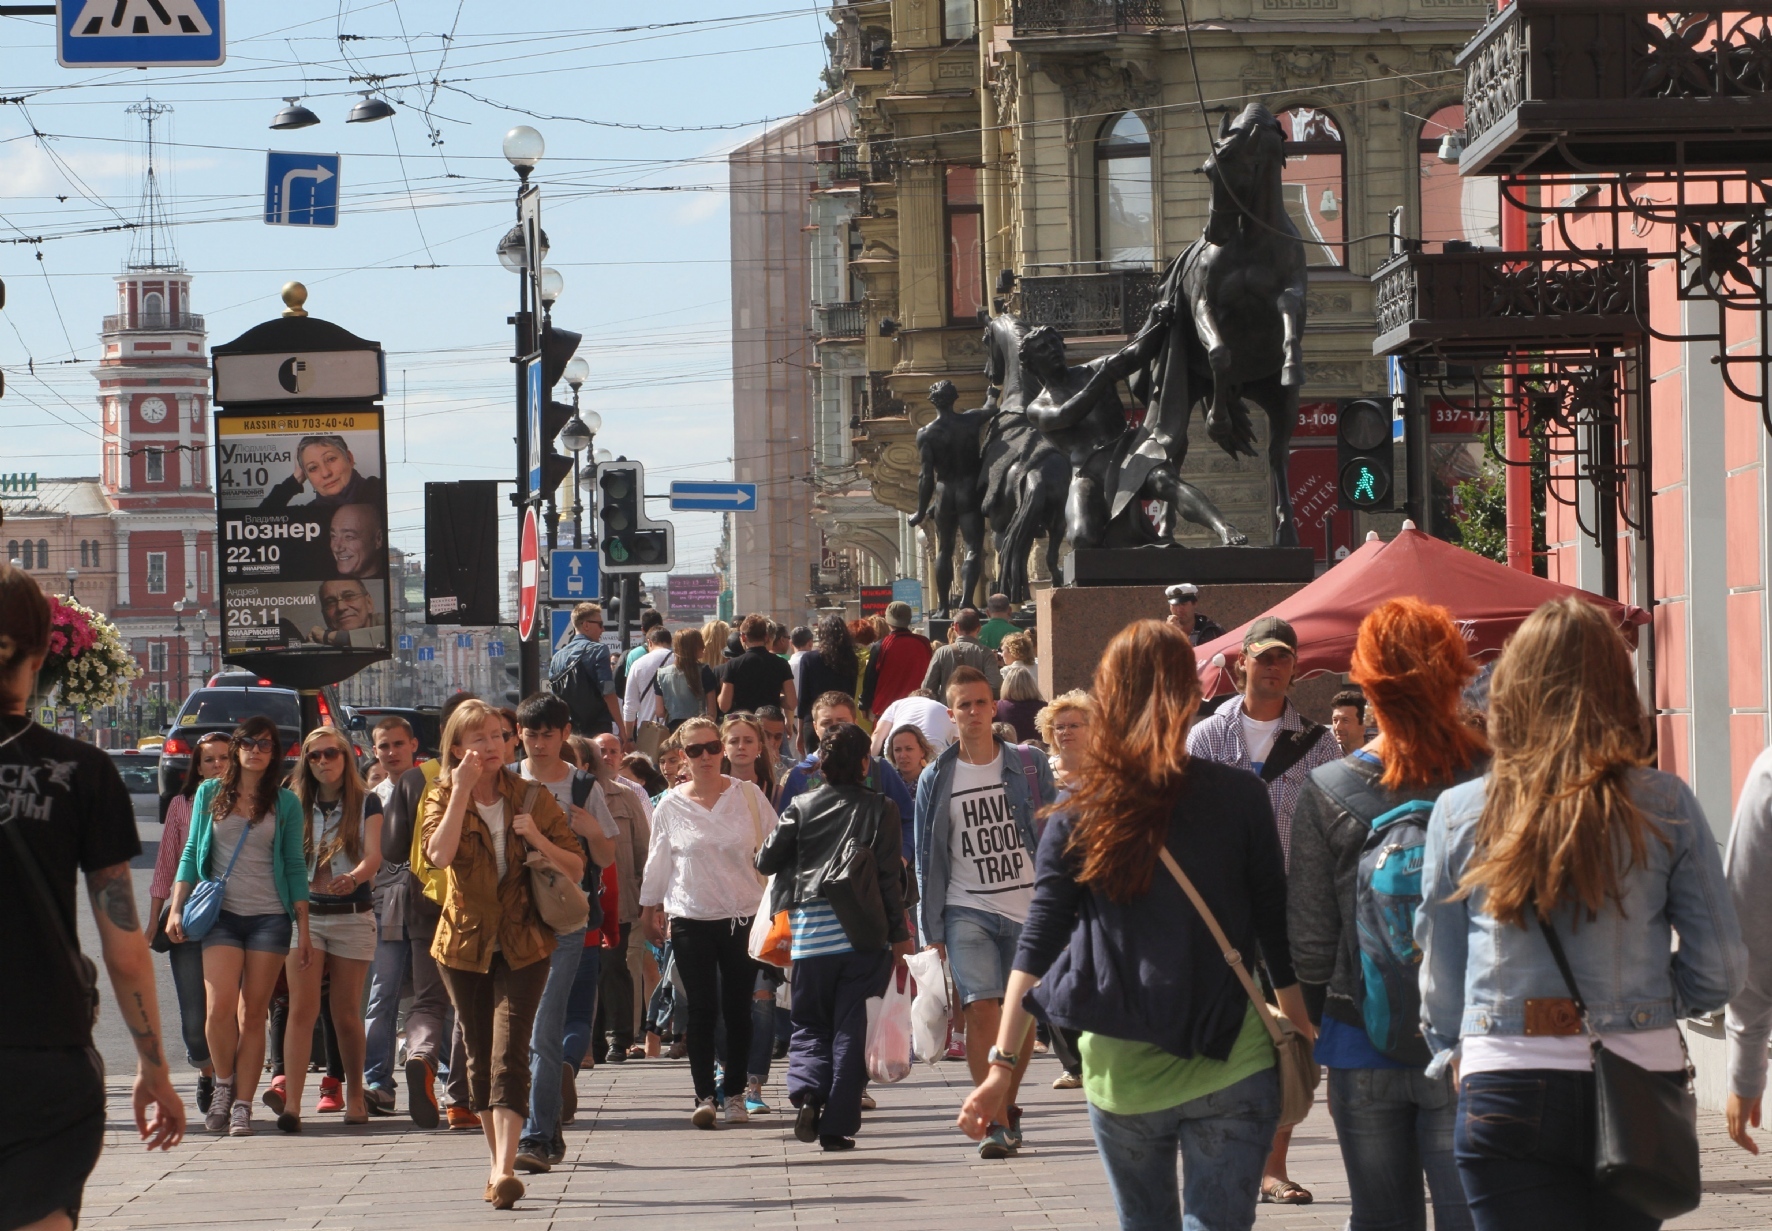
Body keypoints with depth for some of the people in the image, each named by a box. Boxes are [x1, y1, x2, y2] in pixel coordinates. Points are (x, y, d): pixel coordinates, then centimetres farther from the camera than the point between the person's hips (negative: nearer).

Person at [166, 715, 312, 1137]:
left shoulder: (285, 803, 7)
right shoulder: (209, 794, 8)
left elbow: (295, 866, 7)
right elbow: (191, 854, 11)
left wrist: (304, 928, 4)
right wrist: (176, 908, 3)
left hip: (270, 917, 0)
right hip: (222, 914, 0)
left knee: (253, 1013, -2)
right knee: (220, 1006, -14)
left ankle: (242, 1104, 3)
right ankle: (224, 1084, 9)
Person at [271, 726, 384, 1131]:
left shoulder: (366, 803, 3)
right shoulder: (296, 804, 8)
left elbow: (373, 856, -10)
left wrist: (353, 877, -30)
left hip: (352, 915, -1)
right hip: (303, 913, 1)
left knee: (346, 1014, 6)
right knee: (302, 1007, -13)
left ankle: (355, 1096, 23)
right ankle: (291, 1102, -23)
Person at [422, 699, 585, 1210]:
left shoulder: (532, 798, 1)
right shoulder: (443, 797, 0)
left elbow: (576, 867, 2)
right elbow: (439, 854, -21)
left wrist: (539, 840, -16)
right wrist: (462, 790, -21)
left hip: (523, 945, -2)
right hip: (464, 943, 2)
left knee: (509, 1053, -15)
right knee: (480, 1057, 9)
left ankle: (504, 1169, -24)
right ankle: (499, 1160, 23)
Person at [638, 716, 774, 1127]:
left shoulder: (747, 796, 2)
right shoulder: (669, 806, 4)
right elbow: (658, 861, 13)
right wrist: (649, 909, 17)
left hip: (743, 916, 0)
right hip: (691, 919, 0)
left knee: (738, 1009, 4)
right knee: (701, 1010, -5)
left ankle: (735, 1094, 13)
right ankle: (703, 1096, -6)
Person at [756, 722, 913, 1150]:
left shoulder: (802, 807, 2)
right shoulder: (881, 809, -1)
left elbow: (767, 860, 3)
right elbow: (890, 876, -2)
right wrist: (900, 934, 4)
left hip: (810, 933, 1)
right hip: (862, 934, -1)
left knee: (810, 1023, 13)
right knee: (850, 1027, 5)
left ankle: (807, 1092, -14)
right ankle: (837, 1125, 0)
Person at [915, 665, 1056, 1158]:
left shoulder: (1029, 766, 4)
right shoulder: (936, 780, 4)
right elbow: (927, 858, 6)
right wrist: (931, 928, 2)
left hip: (1028, 908, 1)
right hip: (968, 911, -1)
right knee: (981, 1008, -15)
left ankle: (1008, 1104, 26)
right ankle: (995, 1121, -14)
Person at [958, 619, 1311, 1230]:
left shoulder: (1080, 809, 0)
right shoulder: (1239, 798, -3)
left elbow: (1039, 942, -2)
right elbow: (1276, 930, 1)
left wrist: (1003, 1064, 0)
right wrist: (1302, 1036, 11)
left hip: (1119, 1067, 2)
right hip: (1228, 1065, -2)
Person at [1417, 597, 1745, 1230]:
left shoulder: (1460, 812, -1)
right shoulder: (1667, 806, -2)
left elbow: (1439, 972, 7)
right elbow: (1719, 970, 1)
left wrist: (1454, 1052, 25)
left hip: (1507, 1084, -1)